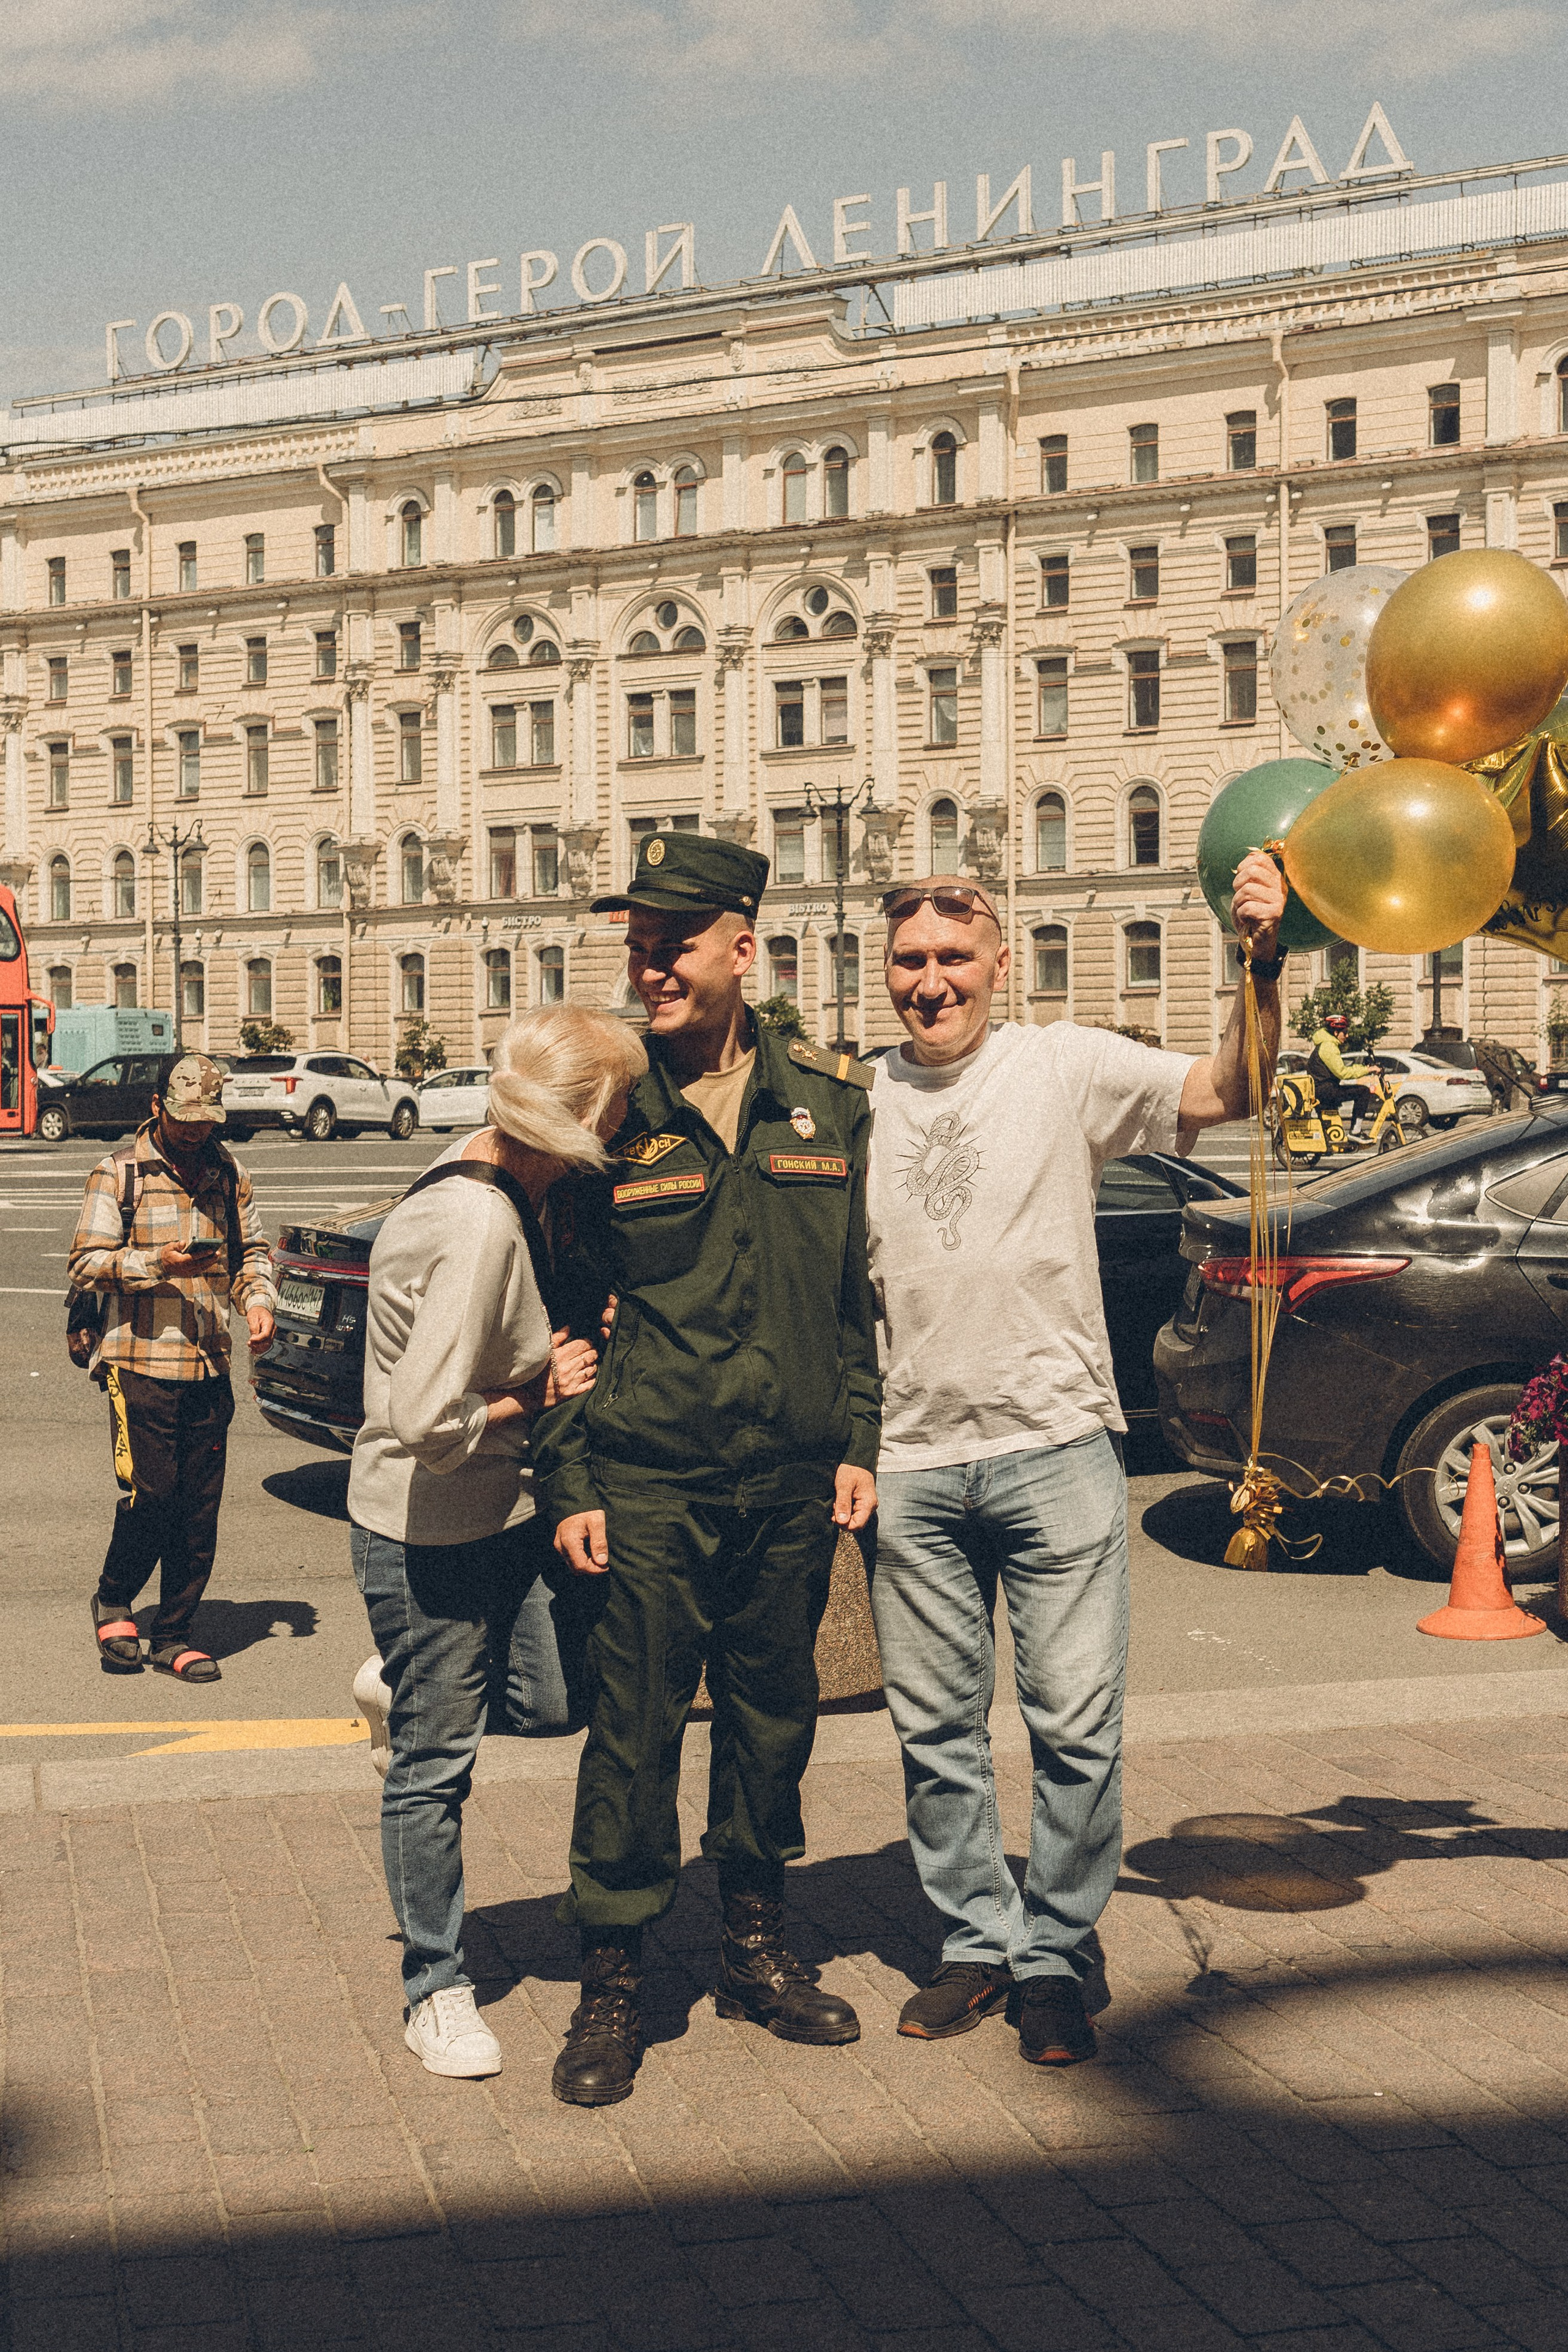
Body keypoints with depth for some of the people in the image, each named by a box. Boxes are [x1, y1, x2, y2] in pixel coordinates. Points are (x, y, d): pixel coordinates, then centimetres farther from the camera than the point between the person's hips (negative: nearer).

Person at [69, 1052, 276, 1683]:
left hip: (209, 1368, 4)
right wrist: (158, 1263, -17)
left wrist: (258, 1299, 1)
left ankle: (174, 1635, 15)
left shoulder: (228, 1174, 13)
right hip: (139, 1363, -4)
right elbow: (84, 1264, -4)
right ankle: (112, 1602, 20)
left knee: (200, 1507, 4)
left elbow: (252, 1251, 21)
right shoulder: (118, 1174, 0)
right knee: (150, 1494, -7)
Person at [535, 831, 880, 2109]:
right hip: (646, 1482, -3)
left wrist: (857, 1443, 6)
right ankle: (612, 1988, 11)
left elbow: (861, 1292, 11)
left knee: (773, 1715, 13)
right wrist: (570, 1479, -4)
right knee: (634, 1729, -1)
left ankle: (758, 1947, 29)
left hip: (792, 1480, 3)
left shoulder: (830, 1100, 5)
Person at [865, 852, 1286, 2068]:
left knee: (1078, 1727, 0)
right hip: (913, 1462, 3)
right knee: (936, 1729, 10)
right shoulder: (858, 1102, 9)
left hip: (1055, 1445, -3)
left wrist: (1263, 964, -27)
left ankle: (1056, 1958, 16)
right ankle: (978, 1943, 25)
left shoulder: (1064, 1068, 0)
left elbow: (1224, 1091, -11)